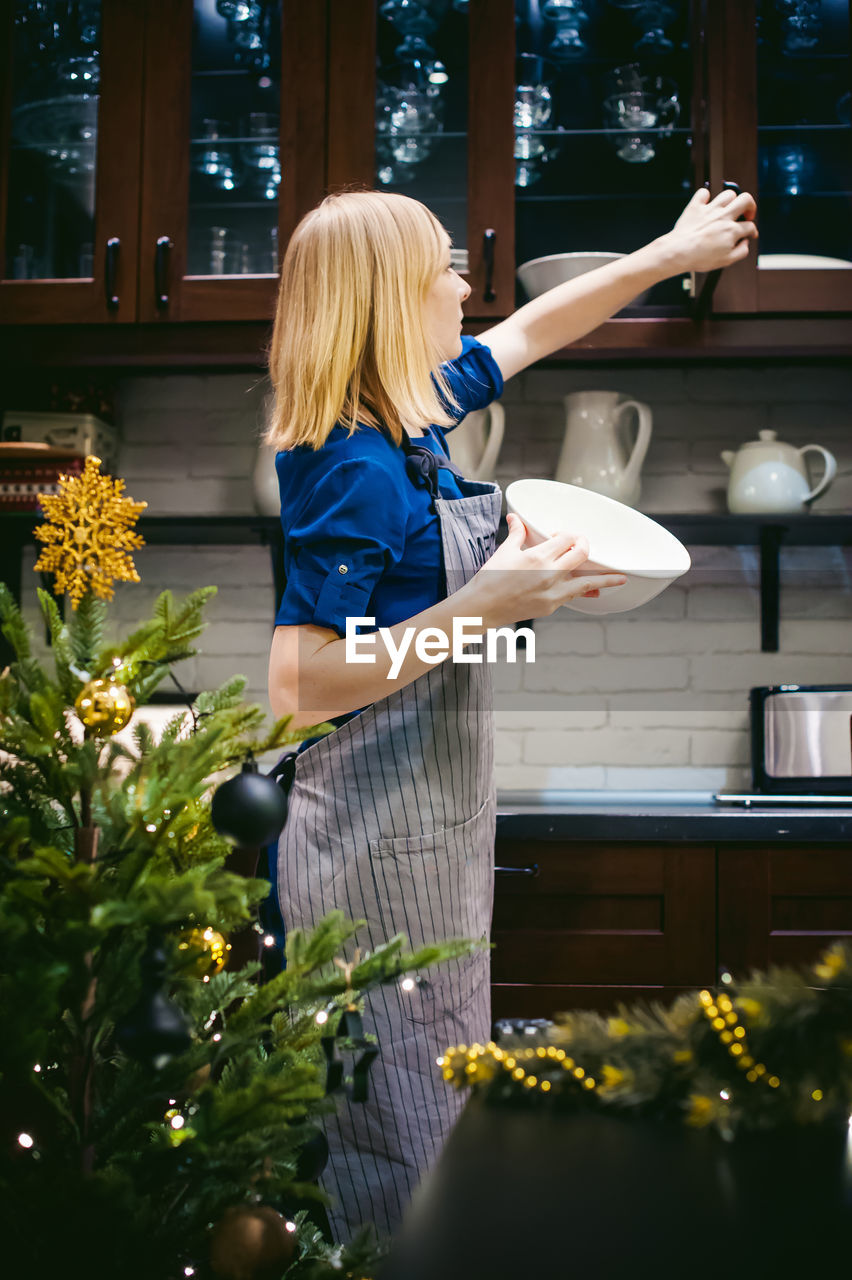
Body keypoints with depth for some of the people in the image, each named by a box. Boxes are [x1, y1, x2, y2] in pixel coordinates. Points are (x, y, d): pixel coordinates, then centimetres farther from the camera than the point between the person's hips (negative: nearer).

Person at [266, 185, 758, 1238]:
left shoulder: (402, 420, 5)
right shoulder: (356, 472, -22)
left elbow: (527, 333, 22)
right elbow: (298, 690, -25)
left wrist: (672, 251, 30)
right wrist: (481, 609, -27)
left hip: (430, 825, 9)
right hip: (380, 844, -9)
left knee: (426, 1110, 21)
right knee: (394, 1123, 5)